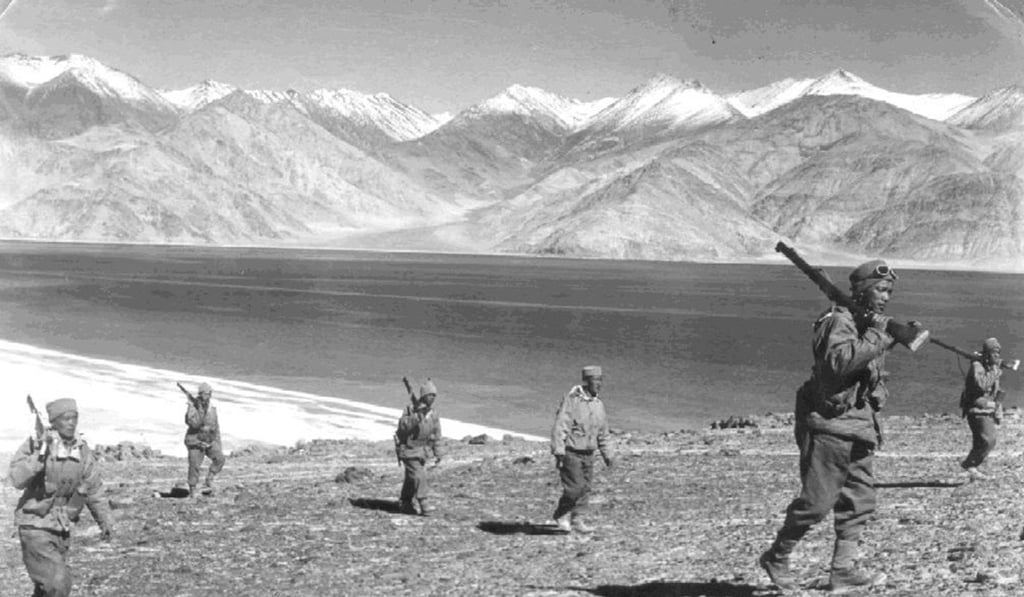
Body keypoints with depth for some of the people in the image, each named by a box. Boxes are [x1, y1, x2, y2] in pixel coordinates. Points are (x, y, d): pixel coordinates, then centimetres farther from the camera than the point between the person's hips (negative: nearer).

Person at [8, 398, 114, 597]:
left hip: (62, 529, 6)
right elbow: (16, 479, -24)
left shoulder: (83, 451, 2)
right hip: (35, 526, -6)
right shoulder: (36, 444, -12)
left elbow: (94, 490, 14)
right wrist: (39, 457, -33)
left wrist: (105, 521, 17)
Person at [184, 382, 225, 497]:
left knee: (219, 458, -16)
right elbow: (194, 423, -30)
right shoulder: (192, 408, -13)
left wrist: (218, 443, 12)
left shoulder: (212, 409, 5)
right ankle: (192, 490, 13)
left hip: (210, 441, 4)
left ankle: (208, 483, -8)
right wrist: (193, 407, -30)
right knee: (194, 466, -4)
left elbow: (216, 427, 14)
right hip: (196, 441, -4)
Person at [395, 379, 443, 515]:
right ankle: (425, 504, -12)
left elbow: (436, 433, 9)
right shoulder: (411, 410, -14)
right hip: (409, 449, -6)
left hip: (423, 450, 6)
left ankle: (405, 504, 25)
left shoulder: (433, 413, 3)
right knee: (418, 476, -14)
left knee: (411, 478, 14)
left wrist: (437, 452, 6)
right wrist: (417, 416, -36)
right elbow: (402, 426, -25)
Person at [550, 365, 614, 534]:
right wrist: (558, 451, -21)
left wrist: (607, 454, 18)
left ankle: (577, 520, 15)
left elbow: (603, 433, 20)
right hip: (571, 453, -7)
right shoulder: (572, 400, -13)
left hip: (588, 455, 7)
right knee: (574, 487, -9)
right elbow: (559, 427, -16)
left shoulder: (598, 404, 10)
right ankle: (561, 515, 12)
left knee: (585, 488, 6)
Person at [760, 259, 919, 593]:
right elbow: (840, 361, -30)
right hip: (828, 425, -9)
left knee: (860, 502, 5)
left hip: (860, 428, 9)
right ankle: (776, 558, 9)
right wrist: (879, 337, -26)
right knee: (816, 502, -7)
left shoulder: (875, 326, 16)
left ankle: (842, 570, 10)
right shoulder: (838, 322, -11)